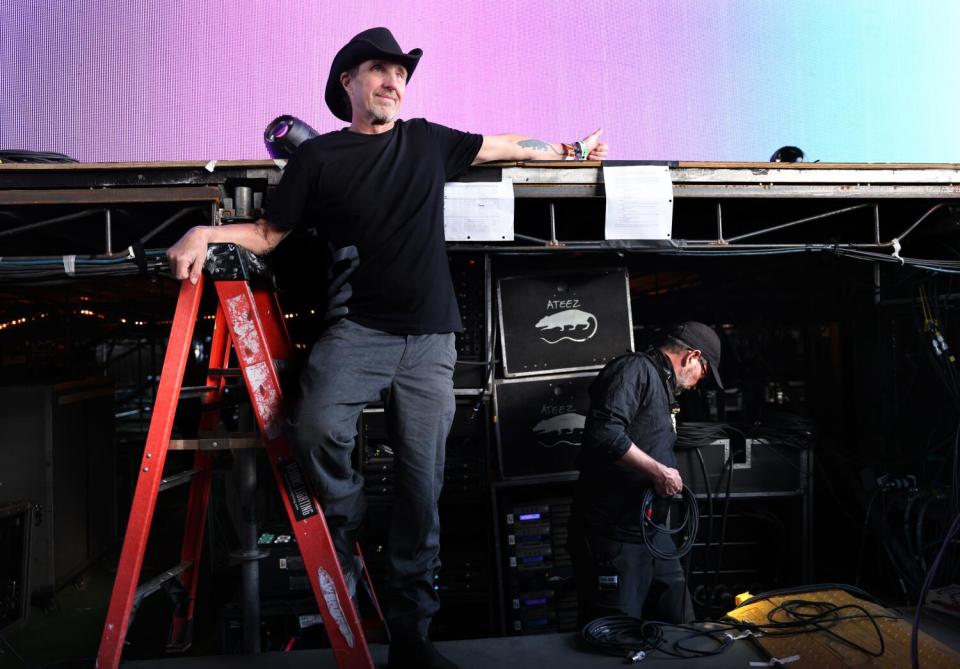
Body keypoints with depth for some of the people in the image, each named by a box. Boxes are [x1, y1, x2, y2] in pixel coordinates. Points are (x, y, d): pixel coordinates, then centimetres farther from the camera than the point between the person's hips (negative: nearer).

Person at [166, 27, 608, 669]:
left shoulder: (427, 140, 14)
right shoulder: (319, 156, 7)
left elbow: (503, 146, 29)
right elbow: (267, 233, 9)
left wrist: (569, 150, 37)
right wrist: (207, 233, -9)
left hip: (430, 338, 2)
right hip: (358, 327, -2)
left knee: (422, 483, 1)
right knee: (317, 427, -30)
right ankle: (346, 530, 4)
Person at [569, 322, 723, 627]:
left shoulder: (661, 385, 19)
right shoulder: (635, 368, -12)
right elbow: (605, 432, -29)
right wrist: (659, 471, -20)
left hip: (651, 532, 10)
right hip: (613, 535, -10)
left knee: (679, 625, 16)